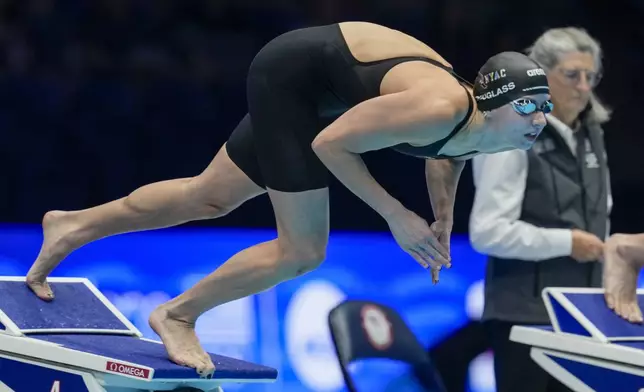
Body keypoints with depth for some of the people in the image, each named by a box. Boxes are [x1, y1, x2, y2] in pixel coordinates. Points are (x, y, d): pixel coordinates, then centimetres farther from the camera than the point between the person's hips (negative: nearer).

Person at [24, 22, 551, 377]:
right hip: (292, 73, -8)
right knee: (303, 253, -8)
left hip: (309, 87, 8)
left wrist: (444, 221, 3)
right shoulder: (439, 110, -35)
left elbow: (444, 155, 18)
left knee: (208, 198, 20)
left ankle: (73, 226, 34)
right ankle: (178, 316, 10)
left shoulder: (481, 131, -8)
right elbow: (329, 143, -27)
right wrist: (397, 217, -24)